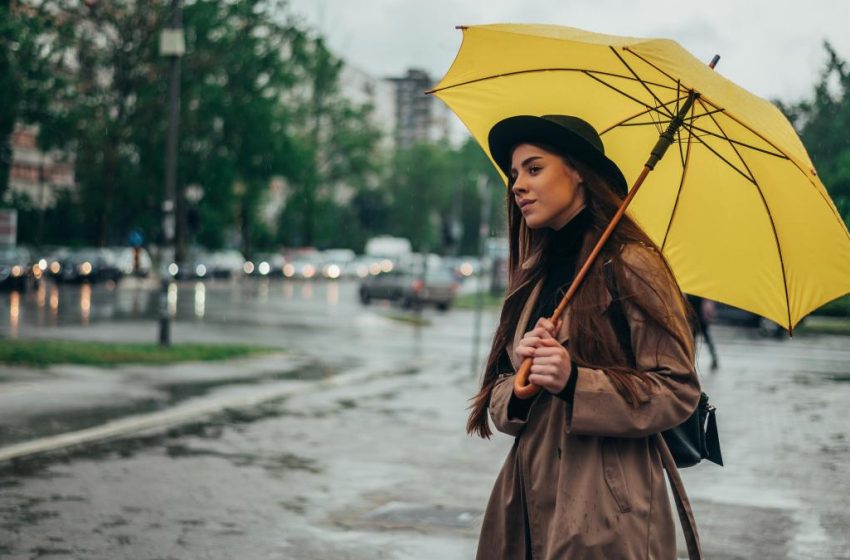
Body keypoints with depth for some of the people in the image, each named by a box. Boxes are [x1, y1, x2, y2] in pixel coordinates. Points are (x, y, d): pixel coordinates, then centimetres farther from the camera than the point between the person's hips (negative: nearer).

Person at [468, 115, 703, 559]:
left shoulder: (630, 264, -8)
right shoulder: (536, 274, 14)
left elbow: (678, 392, -12)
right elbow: (501, 403, 12)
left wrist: (575, 382, -22)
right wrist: (521, 381, -10)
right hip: (529, 499, 7)